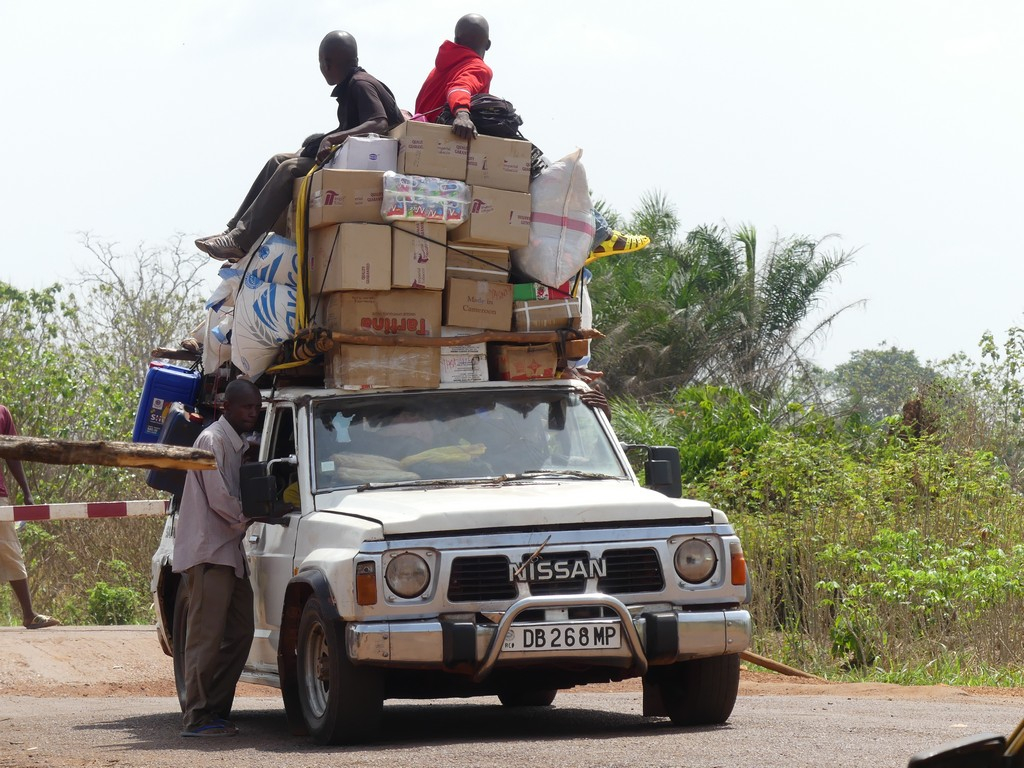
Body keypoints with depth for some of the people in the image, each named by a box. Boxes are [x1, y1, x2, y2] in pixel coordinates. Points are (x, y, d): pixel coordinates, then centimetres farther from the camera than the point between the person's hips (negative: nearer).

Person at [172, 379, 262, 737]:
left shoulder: (239, 445, 19)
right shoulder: (213, 440, -11)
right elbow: (219, 499, -16)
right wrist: (247, 519, -3)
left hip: (229, 551, 10)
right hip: (208, 551, -10)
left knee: (239, 633, 7)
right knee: (207, 636, -10)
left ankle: (217, 710, 11)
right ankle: (197, 718, -10)